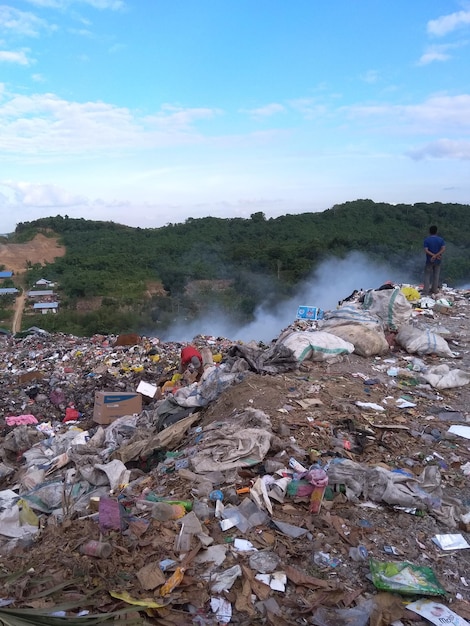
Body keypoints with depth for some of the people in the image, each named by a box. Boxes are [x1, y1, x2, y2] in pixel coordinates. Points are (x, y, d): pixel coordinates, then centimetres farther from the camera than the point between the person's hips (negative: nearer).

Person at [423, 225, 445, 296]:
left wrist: (434, 255, -17)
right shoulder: (441, 239, -2)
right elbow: (443, 249, -13)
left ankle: (426, 291, 0)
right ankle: (434, 290, 22)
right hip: (438, 261, 2)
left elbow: (426, 250, -17)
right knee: (436, 275, 13)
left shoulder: (427, 240, -9)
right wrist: (436, 255, -19)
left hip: (429, 261, -2)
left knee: (427, 275, 4)